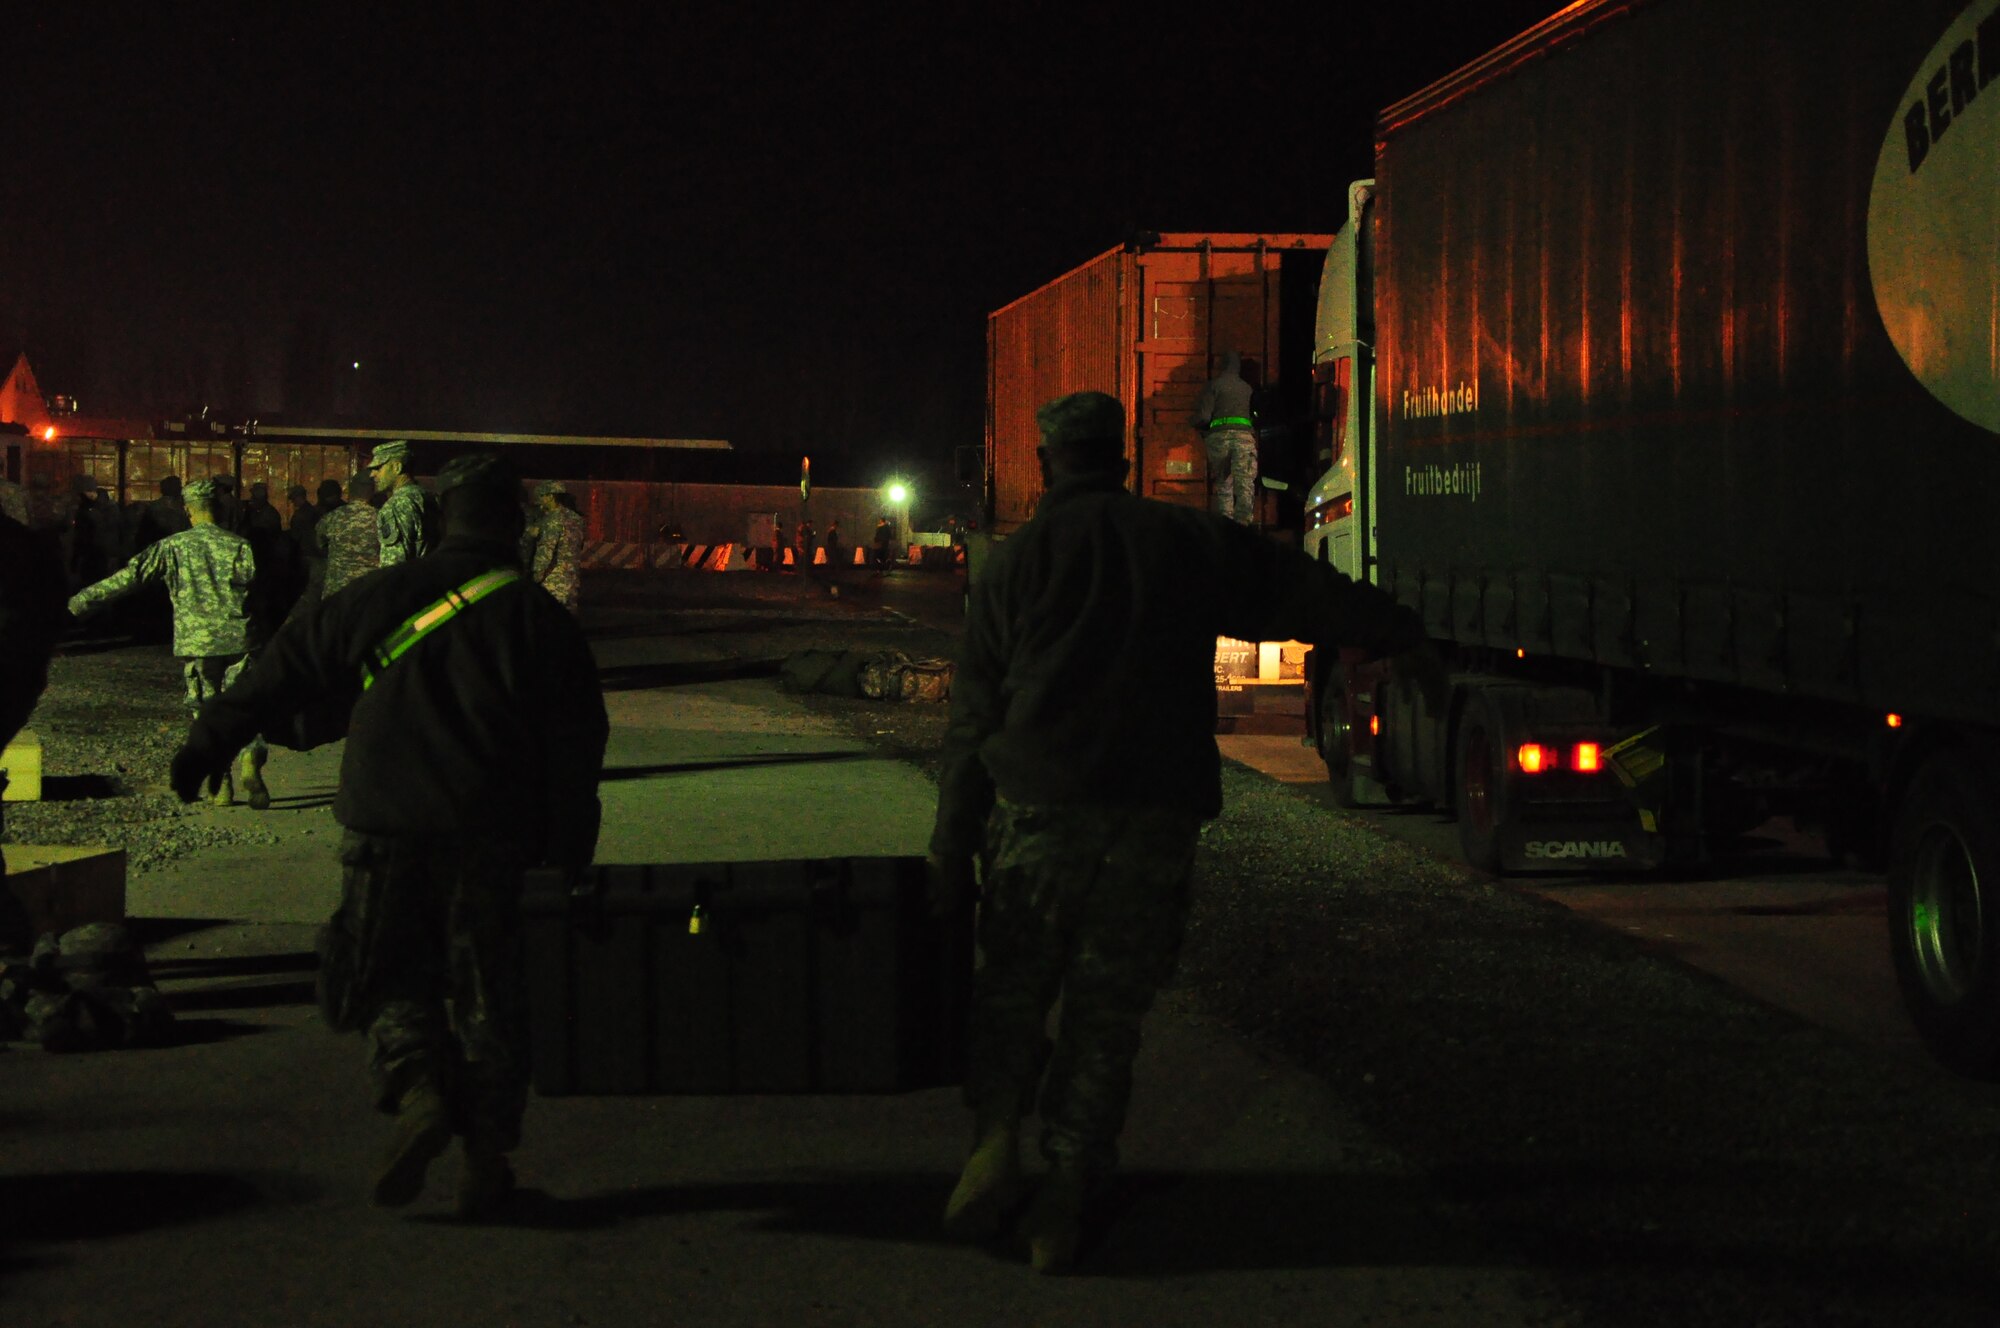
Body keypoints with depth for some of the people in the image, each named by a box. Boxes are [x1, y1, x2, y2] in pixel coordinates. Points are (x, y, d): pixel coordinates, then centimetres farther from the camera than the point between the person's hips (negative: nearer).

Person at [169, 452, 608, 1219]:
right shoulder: (542, 621, 2)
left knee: (392, 979, 10)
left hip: (385, 828, 0)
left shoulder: (382, 596, 4)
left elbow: (286, 670, 10)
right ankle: (487, 1155, 10)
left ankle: (418, 1091, -17)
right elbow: (576, 750, 2)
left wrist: (209, 744, 19)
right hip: (487, 839, 0)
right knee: (485, 991, 9)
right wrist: (570, 855, 8)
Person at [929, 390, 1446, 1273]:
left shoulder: (1018, 559, 5)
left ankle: (997, 1131, -7)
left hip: (1040, 811, -1)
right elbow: (1303, 589, 17)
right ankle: (1067, 1188, 7)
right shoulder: (1191, 543, 8)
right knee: (1108, 1011, 8)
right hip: (1155, 822, 1)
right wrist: (1399, 637, 33)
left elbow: (974, 720, 4)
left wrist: (952, 853, 7)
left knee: (1011, 991, 13)